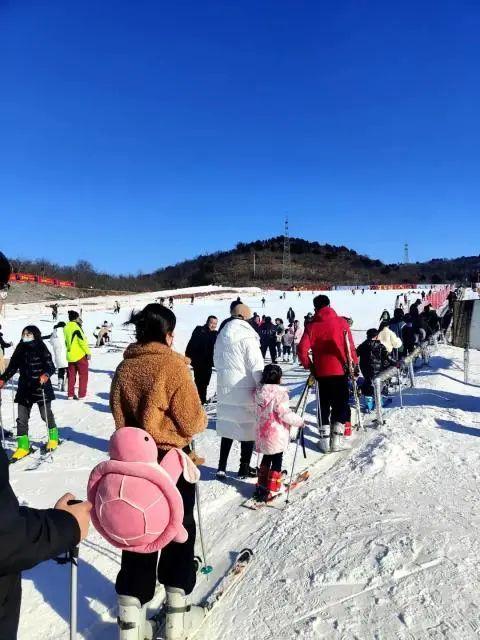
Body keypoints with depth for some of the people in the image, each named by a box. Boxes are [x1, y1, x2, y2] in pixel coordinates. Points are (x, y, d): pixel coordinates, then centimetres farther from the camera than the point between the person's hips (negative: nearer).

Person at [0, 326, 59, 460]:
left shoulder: (41, 349, -8)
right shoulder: (20, 350, 7)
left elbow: (51, 366, -13)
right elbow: (12, 367, 13)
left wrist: (46, 375, -32)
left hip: (40, 388, -5)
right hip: (24, 389, 5)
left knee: (46, 415, 9)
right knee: (22, 418, 3)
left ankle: (53, 438, 32)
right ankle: (23, 446, 12)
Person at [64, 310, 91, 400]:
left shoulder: (66, 328, 7)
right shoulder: (76, 327, -15)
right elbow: (82, 341, -19)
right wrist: (88, 352, -15)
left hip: (70, 356, 7)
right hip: (80, 355, -7)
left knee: (71, 375, 16)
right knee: (83, 375, 3)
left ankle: (70, 394, 19)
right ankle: (81, 395, 2)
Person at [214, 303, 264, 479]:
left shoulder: (222, 334, 9)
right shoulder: (247, 335, -13)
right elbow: (256, 364, -15)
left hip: (224, 388, 7)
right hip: (245, 389, -7)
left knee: (227, 425, 16)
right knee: (248, 426, 6)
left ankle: (222, 466, 19)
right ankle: (244, 468, 15)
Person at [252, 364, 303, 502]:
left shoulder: (259, 392, 0)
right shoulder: (279, 393, -20)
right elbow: (285, 414, -21)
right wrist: (299, 421, -8)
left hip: (262, 433, 6)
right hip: (277, 435, -6)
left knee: (266, 458, 22)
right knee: (277, 461, 7)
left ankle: (261, 485, 30)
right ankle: (272, 489, 9)